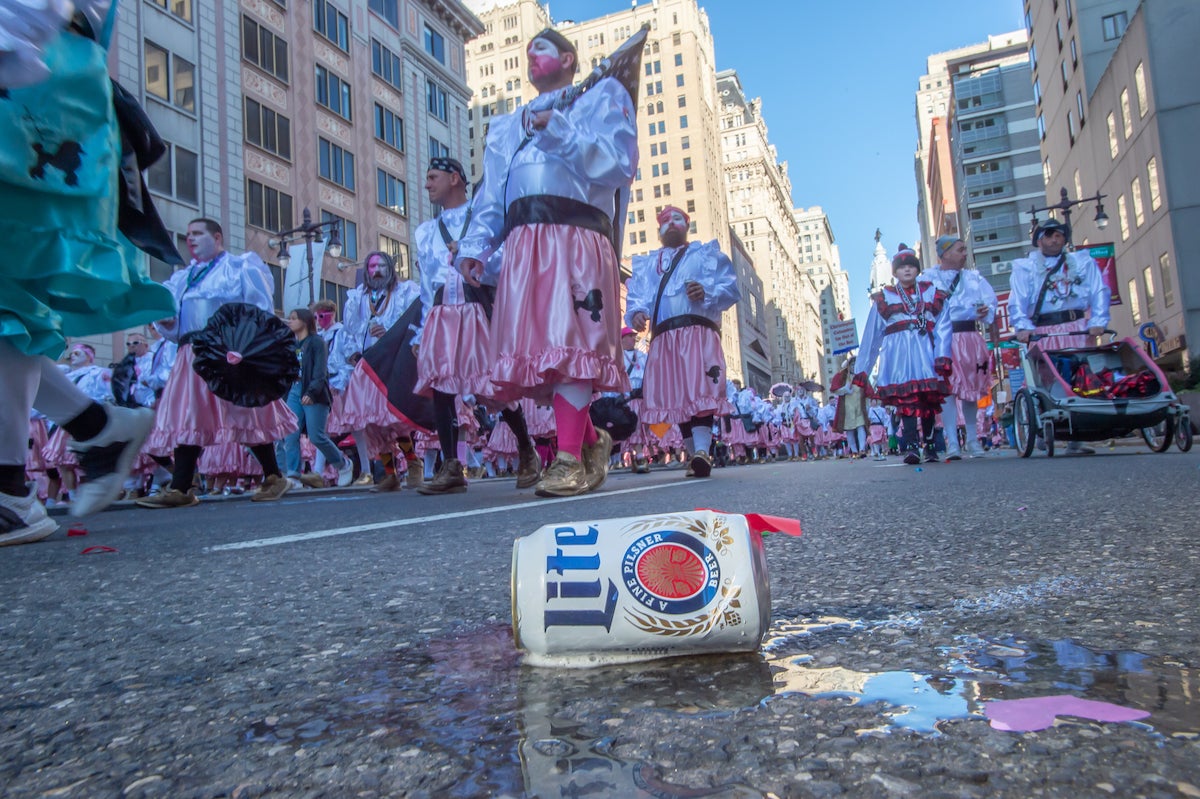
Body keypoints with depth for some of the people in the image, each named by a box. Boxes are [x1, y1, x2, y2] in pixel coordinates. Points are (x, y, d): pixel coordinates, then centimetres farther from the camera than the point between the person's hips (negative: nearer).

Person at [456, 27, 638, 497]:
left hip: (574, 236, -5)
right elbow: (491, 194, 25)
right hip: (523, 244, 5)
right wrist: (475, 245, 10)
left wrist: (557, 129, -6)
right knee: (536, 352, -3)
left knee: (567, 345, -17)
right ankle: (591, 440, 12)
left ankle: (569, 458, -17)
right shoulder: (508, 125, 33)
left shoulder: (601, 97, 19)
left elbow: (618, 162, 0)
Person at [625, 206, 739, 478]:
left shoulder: (706, 253, 20)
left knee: (699, 389, -19)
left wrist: (707, 292, -15)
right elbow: (635, 296, 13)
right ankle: (694, 454, 5)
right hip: (663, 338, 4)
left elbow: (730, 287, 5)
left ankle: (702, 450, -26)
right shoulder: (646, 263, 28)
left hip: (697, 331, -4)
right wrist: (637, 312, -11)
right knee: (675, 396, -1)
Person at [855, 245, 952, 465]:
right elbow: (871, 335, 15)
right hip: (898, 355, -1)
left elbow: (943, 327, 4)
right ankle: (911, 447, -21)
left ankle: (930, 446, 9)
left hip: (926, 352, 1)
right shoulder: (884, 298, 15)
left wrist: (943, 356, -11)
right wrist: (862, 368, 12)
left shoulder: (931, 293, 16)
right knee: (906, 399, -15)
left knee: (928, 398, 0)